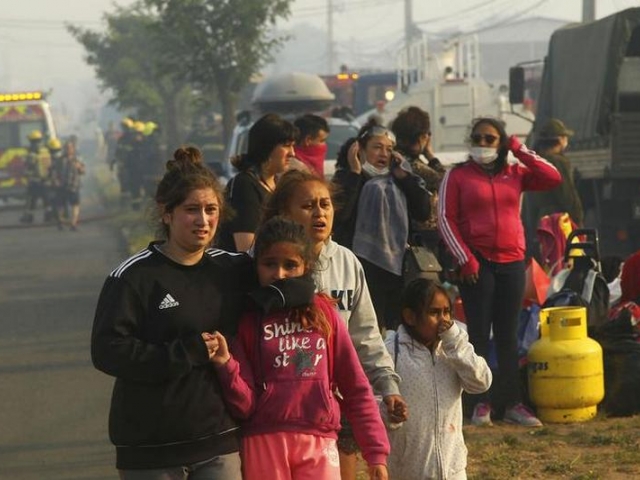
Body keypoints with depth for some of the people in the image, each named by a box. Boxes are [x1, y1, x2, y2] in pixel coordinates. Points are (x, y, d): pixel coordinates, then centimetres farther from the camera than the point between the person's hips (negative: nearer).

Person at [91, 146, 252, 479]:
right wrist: (189, 352, -17)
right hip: (151, 449, -4)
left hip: (218, 441, 4)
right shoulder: (133, 277, -8)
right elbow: (108, 351, -16)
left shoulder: (231, 270, 8)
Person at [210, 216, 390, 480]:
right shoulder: (247, 320, 5)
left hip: (319, 445, 1)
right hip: (265, 443, -1)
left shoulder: (323, 311, 9)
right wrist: (225, 365, -18)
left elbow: (356, 388, 10)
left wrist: (376, 452, 4)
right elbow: (245, 404, -1)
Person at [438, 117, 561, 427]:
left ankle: (512, 403, 10)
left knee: (508, 335, 7)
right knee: (479, 334, -2)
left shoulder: (515, 174, 10)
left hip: (512, 262, 3)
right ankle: (481, 404, 0)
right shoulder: (457, 176, 2)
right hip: (476, 264, -3)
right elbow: (445, 218, -3)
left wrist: (519, 149, -1)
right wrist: (464, 259, -10)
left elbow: (553, 178, -2)